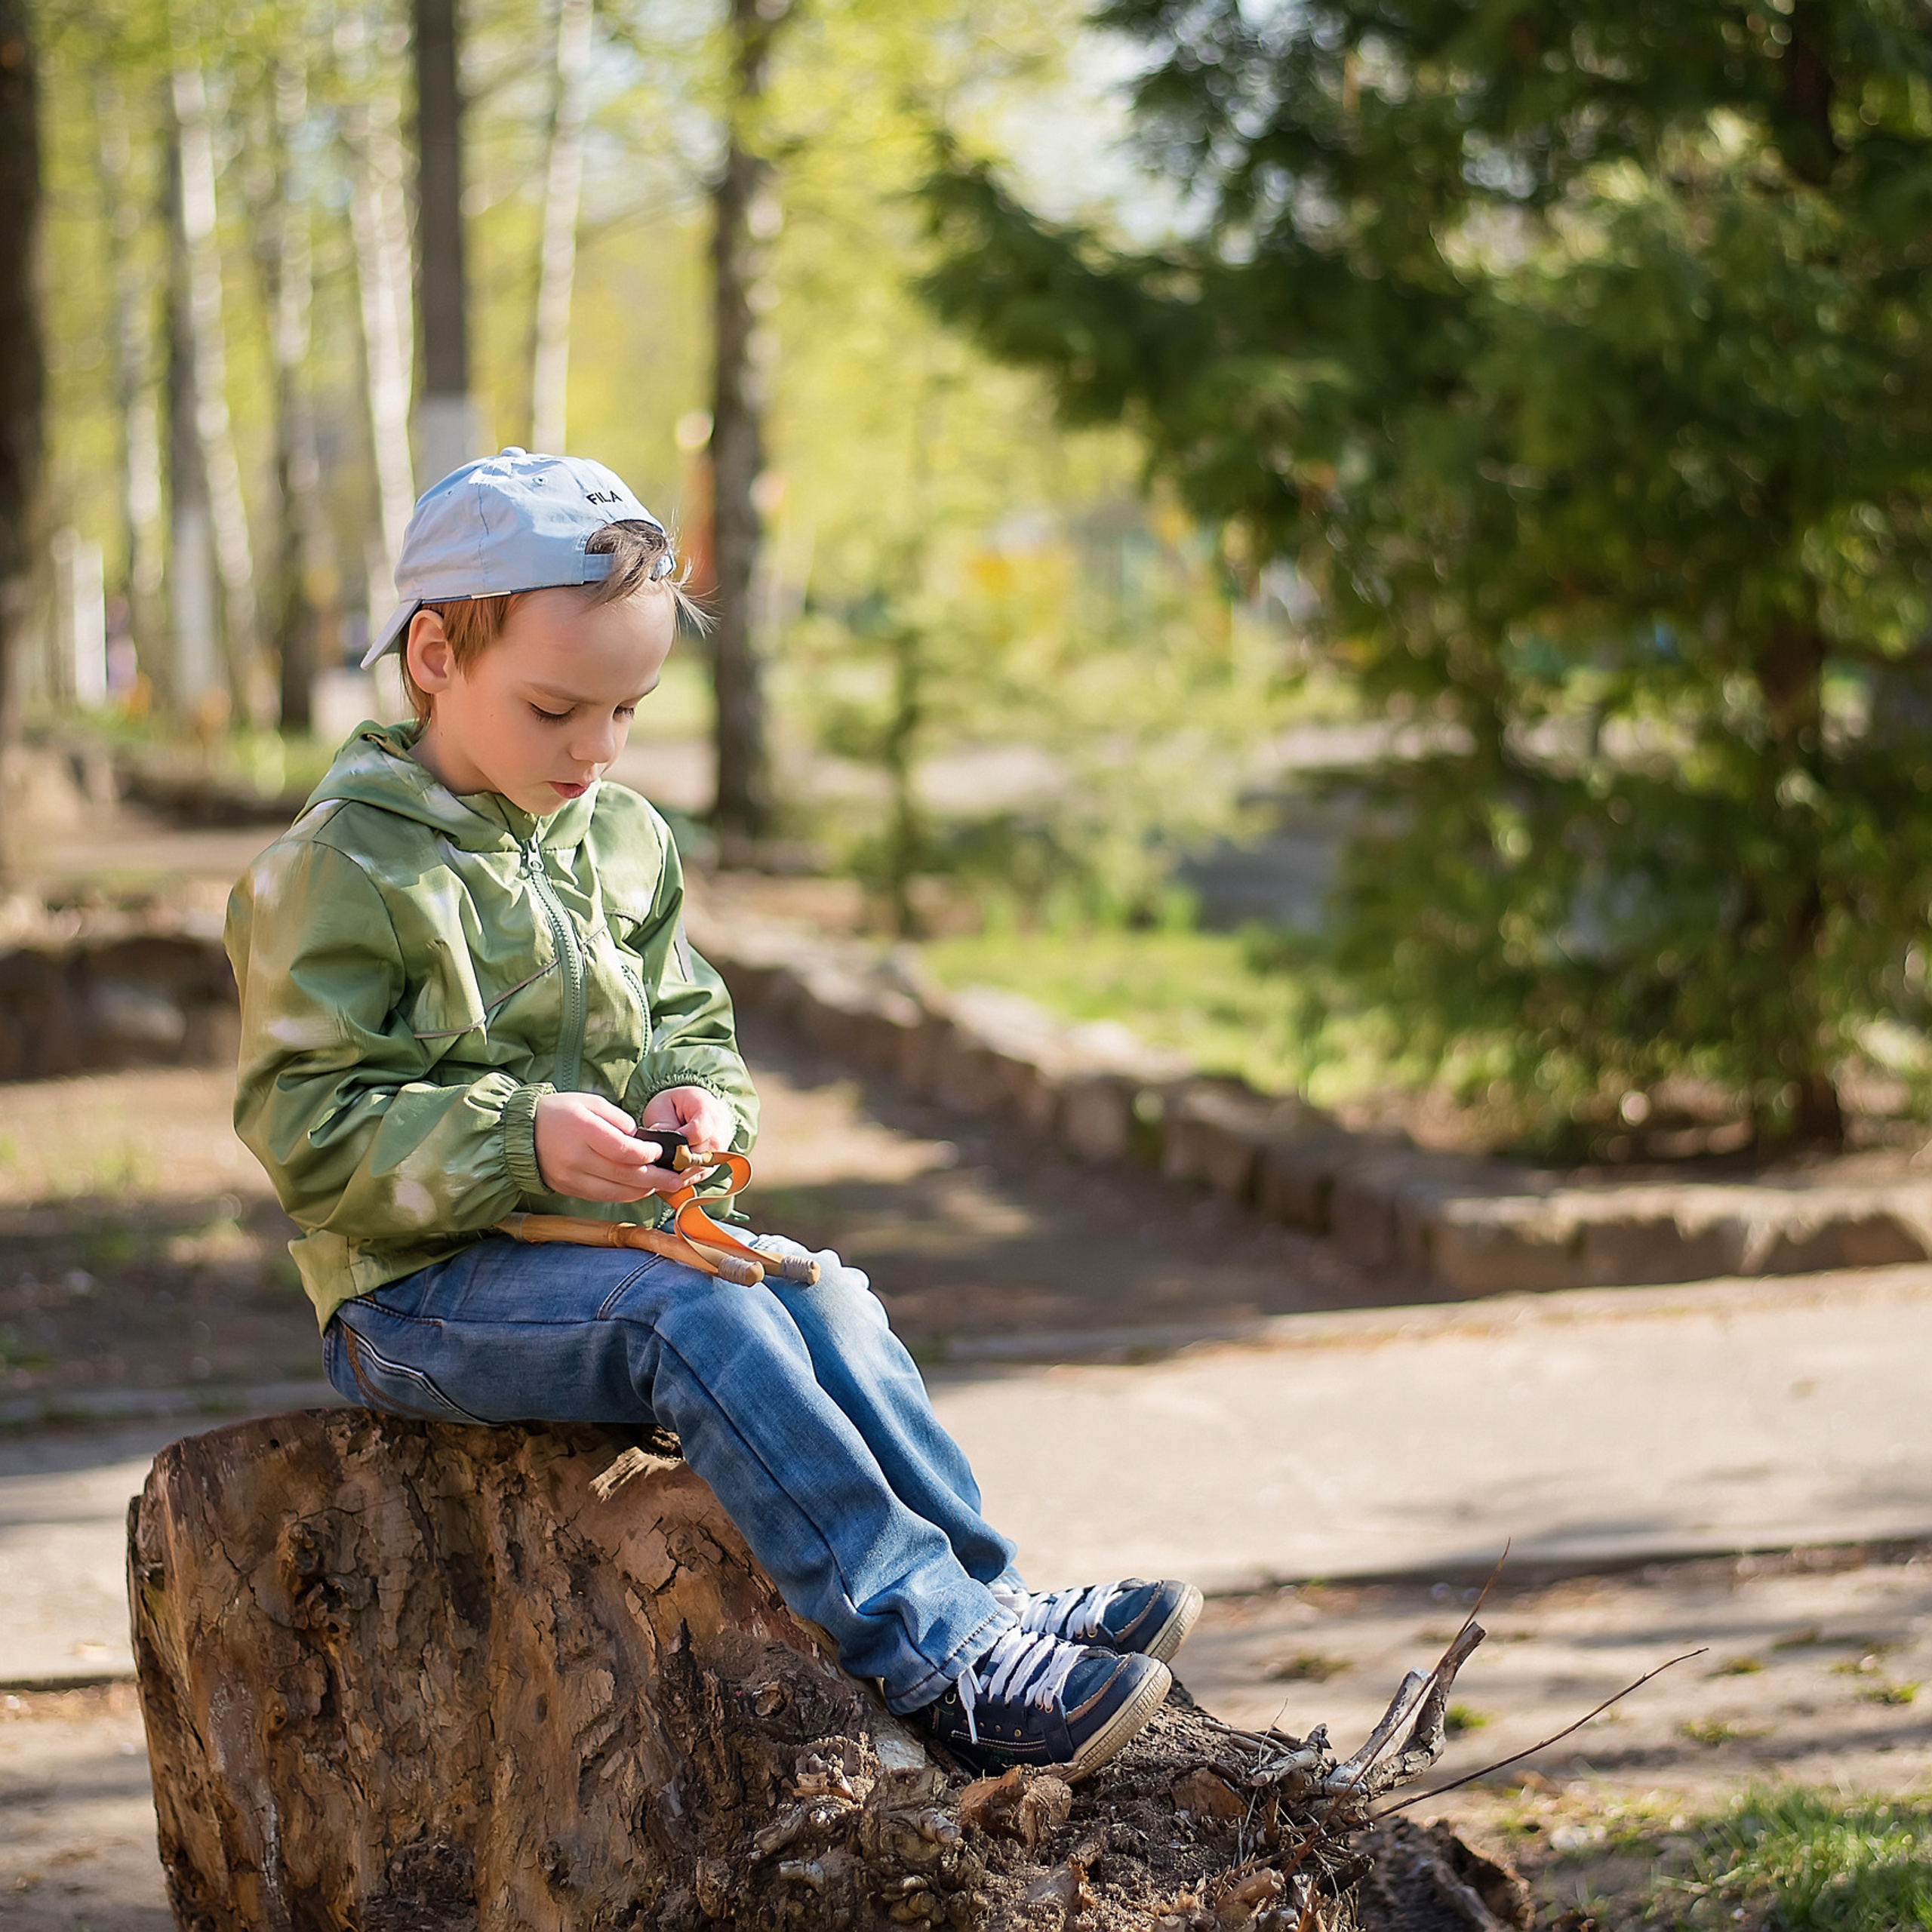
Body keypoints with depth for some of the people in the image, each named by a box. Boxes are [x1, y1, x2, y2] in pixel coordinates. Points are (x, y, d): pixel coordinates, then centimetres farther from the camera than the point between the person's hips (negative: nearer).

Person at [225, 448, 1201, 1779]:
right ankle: (946, 1662, -34)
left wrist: (700, 1097, -5)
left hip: (614, 1235, 7)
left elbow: (692, 1021, 20)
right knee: (703, 1322, -29)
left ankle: (987, 1595, -13)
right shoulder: (339, 871, -11)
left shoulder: (622, 841, 11)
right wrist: (520, 1143, -28)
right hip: (417, 1286, -7)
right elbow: (313, 1125, -16)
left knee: (829, 1301, -15)